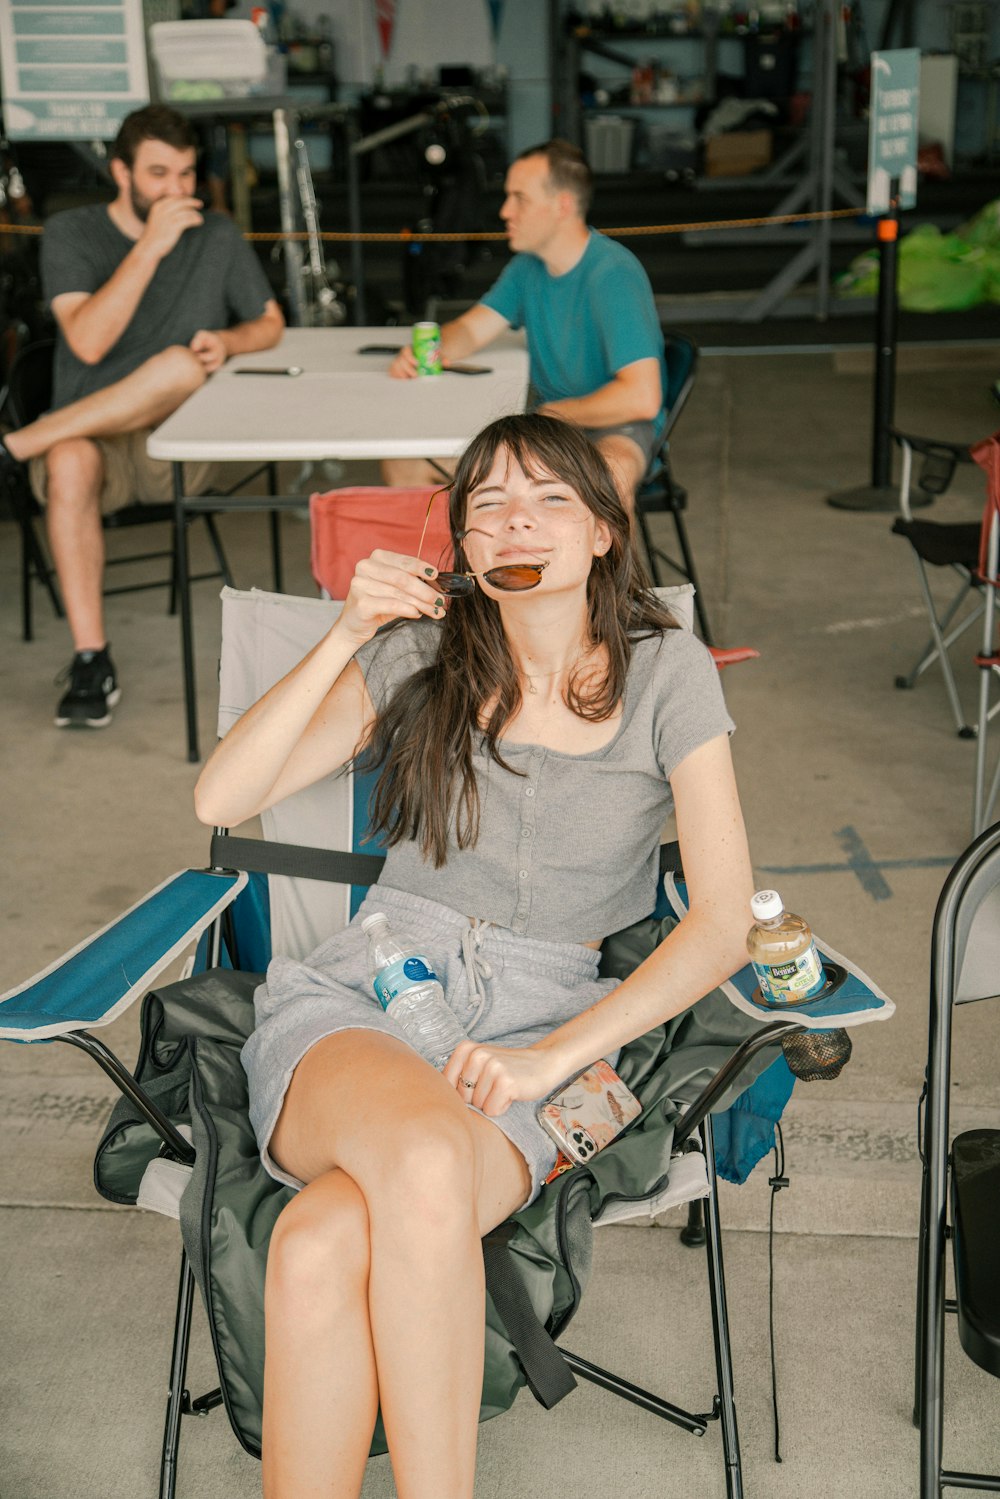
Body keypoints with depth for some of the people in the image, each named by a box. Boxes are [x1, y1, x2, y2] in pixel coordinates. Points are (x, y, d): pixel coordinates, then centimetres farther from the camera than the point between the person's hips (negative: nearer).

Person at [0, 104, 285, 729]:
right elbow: (88, 342, -13)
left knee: (182, 365, -34)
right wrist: (150, 247, -19)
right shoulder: (71, 234, 1)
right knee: (69, 464, -39)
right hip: (85, 435, -1)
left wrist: (228, 340, -7)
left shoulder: (218, 237, 9)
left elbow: (271, 323, 17)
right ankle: (92, 664, -34)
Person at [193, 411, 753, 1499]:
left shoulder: (664, 672, 4)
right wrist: (347, 635, -7)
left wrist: (551, 1055, -12)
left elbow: (721, 924, -1)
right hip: (358, 996, 1)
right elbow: (220, 800, 3)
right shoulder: (421, 652, 8)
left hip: (550, 1023, -1)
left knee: (324, 1249, -34)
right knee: (426, 1155, -37)